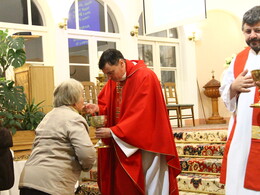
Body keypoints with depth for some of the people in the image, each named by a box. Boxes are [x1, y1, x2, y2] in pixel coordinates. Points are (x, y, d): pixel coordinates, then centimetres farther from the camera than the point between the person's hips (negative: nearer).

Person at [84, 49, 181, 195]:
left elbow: (141, 114, -22)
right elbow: (110, 107, 14)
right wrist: (97, 109, -9)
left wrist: (114, 132, -25)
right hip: (122, 144, 7)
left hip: (143, 144, -7)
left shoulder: (145, 77, -16)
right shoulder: (114, 79, 8)